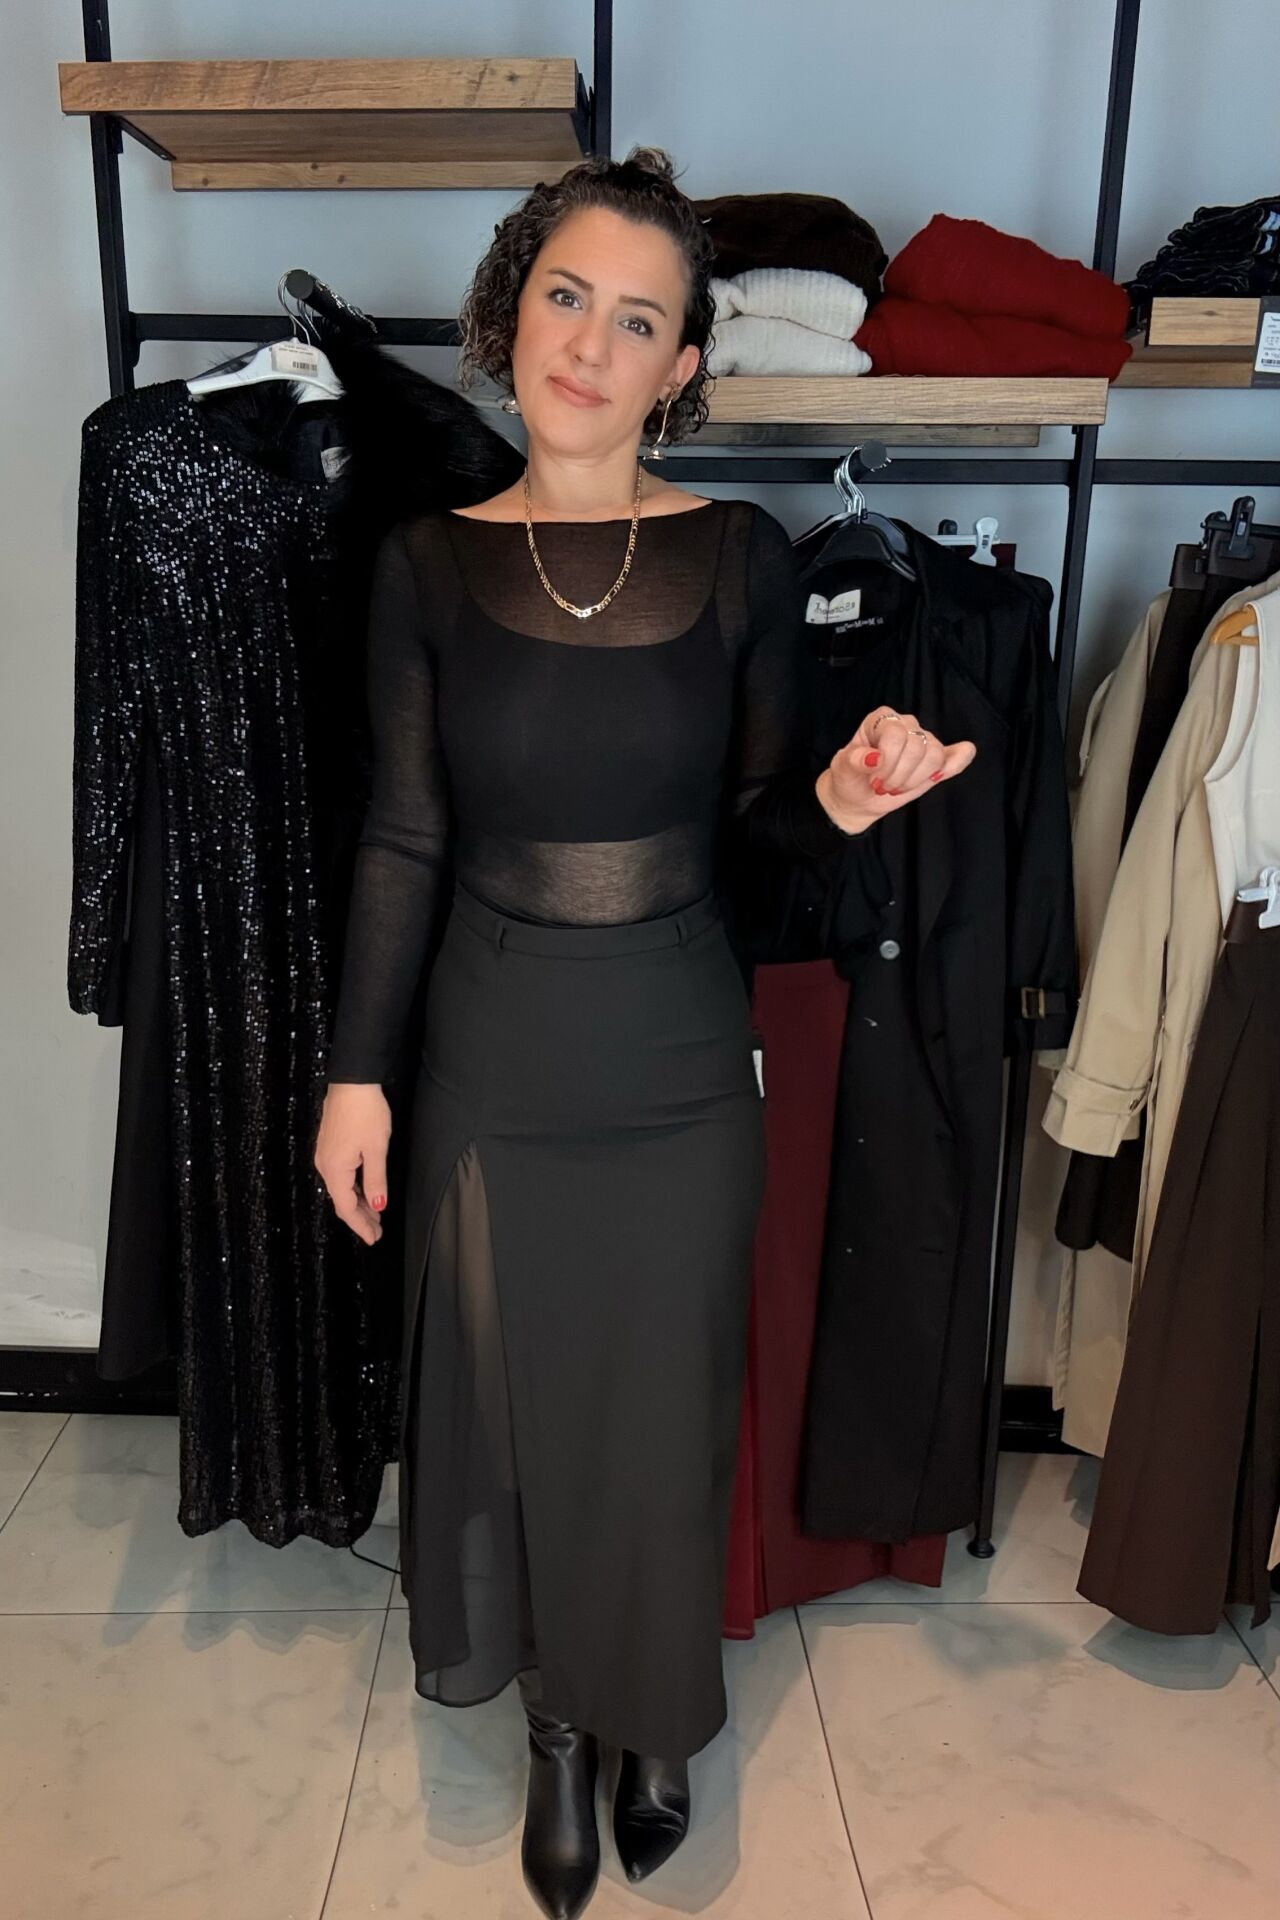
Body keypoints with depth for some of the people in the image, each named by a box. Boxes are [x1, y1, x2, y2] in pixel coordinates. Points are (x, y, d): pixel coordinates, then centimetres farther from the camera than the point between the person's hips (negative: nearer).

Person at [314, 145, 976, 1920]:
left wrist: (844, 800, -22)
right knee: (511, 1406, 14)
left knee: (667, 1410, 14)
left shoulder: (740, 556, -5)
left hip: (679, 1060, 0)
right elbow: (402, 837, -1)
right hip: (493, 1060, 1)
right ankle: (556, 1725, 43)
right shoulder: (428, 562, -3)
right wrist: (357, 1067, -2)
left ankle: (654, 1723, 44)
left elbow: (755, 824, 1)